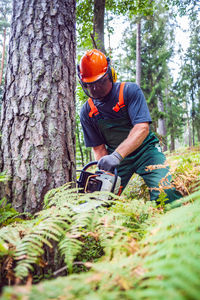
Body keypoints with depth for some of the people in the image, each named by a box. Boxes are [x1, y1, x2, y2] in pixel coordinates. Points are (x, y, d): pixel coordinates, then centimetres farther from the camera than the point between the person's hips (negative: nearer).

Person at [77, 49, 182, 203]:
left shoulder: (130, 91, -14)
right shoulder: (87, 112, -1)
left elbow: (142, 128, -25)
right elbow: (98, 147, -1)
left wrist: (116, 155, -37)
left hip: (145, 150, -3)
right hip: (116, 156, 4)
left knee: (165, 193, -23)